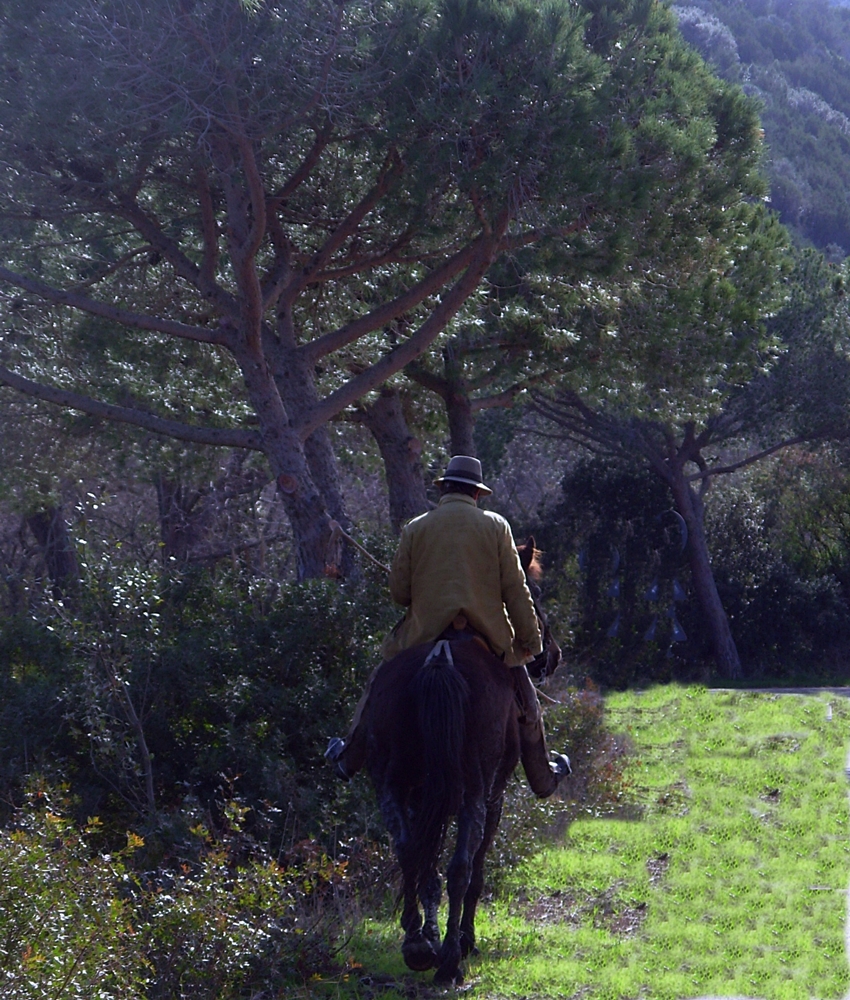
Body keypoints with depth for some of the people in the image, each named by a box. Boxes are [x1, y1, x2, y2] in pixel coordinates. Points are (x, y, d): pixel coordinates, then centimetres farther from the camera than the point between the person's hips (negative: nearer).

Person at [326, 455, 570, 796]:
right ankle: (543, 778, 28)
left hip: (425, 633, 0)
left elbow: (398, 591, 4)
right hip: (489, 635, 0)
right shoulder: (496, 526, 1)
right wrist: (531, 640, 6)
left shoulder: (415, 529, 2)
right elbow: (515, 590, -1)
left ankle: (349, 759, 25)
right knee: (526, 705, 19)